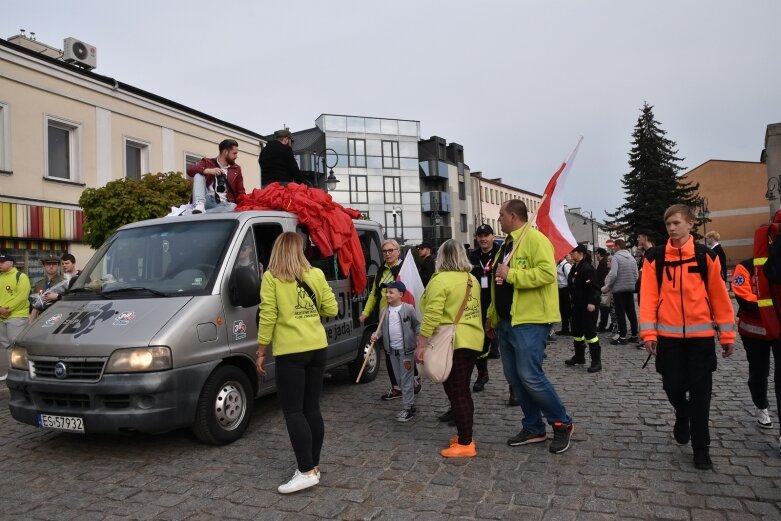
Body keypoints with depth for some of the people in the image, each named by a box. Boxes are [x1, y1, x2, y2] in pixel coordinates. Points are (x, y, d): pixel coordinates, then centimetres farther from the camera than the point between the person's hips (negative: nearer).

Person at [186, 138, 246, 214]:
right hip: (208, 201, 0)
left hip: (225, 204, 0)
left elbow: (240, 192, 13)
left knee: (233, 207, -34)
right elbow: (189, 170, -4)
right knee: (198, 174, -18)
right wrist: (209, 171, -18)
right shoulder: (207, 162, 14)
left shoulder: (236, 169, 18)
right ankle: (199, 205, -35)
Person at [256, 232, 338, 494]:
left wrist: (261, 352, -2)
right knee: (312, 408, 12)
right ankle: (313, 465, 19)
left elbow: (267, 317, -10)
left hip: (290, 352, -5)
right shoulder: (316, 275, 5)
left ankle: (306, 471, -2)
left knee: (293, 411, 0)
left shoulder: (271, 277, -6)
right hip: (317, 348, 5)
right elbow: (332, 309, 7)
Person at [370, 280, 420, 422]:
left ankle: (407, 408, 6)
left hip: (406, 349, -6)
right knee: (399, 379, 14)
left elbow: (417, 325, -2)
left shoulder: (408, 308, -10)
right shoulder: (384, 311, 5)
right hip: (392, 350, 6)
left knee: (406, 379, -1)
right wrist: (377, 335, -8)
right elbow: (382, 328, 11)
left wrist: (419, 338, -12)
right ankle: (409, 403, 28)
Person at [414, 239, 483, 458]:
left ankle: (465, 444, 3)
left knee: (456, 393, -2)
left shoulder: (440, 280, -13)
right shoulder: (472, 279, 12)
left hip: (451, 344, -8)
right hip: (473, 341, 8)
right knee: (463, 391, 17)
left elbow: (432, 316, -21)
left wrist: (421, 344, -18)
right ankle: (465, 435, 26)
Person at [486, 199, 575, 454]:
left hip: (529, 321, -10)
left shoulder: (535, 239, -11)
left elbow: (547, 272, -25)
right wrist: (492, 316, 22)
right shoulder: (507, 244, 18)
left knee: (530, 375, -11)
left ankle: (562, 423, 9)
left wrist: (511, 274, -20)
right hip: (506, 321, 10)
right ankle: (533, 428, 22)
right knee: (514, 377, 11)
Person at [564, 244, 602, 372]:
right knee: (576, 330, 16)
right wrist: (573, 299, 24)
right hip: (577, 304, 10)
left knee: (589, 332, -8)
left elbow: (593, 287, -22)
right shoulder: (575, 268, 13)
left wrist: (591, 303, -26)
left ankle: (596, 361, -2)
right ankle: (579, 356, 29)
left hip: (588, 305, -10)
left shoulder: (587, 268, -16)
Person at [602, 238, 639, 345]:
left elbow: (613, 274, -19)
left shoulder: (616, 257, -12)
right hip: (630, 289, 6)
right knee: (631, 312, 12)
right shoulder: (632, 258, 7)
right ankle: (634, 335, 18)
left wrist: (607, 287, -9)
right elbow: (636, 275, 7)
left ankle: (622, 337, -1)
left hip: (619, 289, -6)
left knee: (620, 314, -2)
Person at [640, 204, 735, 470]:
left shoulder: (706, 256, 1)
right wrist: (648, 332, -9)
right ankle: (682, 416, 38)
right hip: (668, 335, 0)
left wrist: (727, 334, 4)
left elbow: (719, 296, 4)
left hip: (700, 334, 0)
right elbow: (648, 296, -4)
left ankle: (700, 446, 16)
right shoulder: (654, 257, 0)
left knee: (700, 391, 3)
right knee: (673, 386, 5)